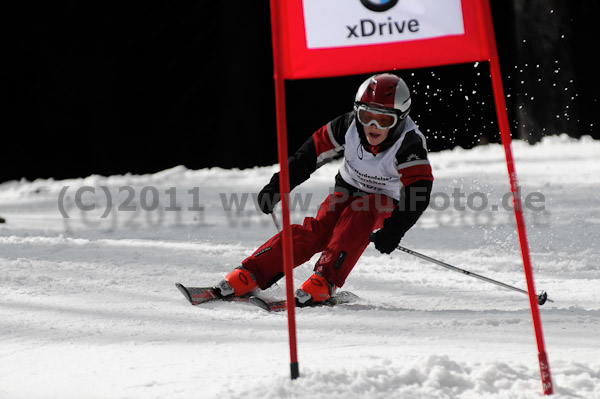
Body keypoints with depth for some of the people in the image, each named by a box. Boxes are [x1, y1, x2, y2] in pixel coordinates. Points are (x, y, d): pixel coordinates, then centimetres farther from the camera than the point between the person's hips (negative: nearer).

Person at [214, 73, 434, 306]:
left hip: (385, 202, -2)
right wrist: (277, 186, -13)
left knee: (359, 214, -36)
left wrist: (394, 230, -47)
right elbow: (311, 153, -10)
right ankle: (249, 276, -25)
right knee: (316, 231, -22)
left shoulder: (410, 145, -27)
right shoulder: (349, 126, -18)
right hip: (347, 190, 2)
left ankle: (325, 281, -35)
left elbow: (419, 192, -35)